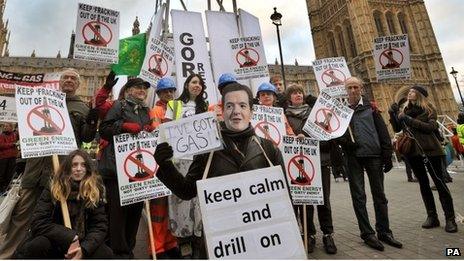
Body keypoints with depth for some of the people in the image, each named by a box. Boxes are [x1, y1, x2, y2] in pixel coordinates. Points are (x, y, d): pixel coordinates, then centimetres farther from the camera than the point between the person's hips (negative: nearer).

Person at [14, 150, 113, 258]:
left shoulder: (95, 192, -6)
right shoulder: (52, 190, -6)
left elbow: (100, 226, -10)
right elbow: (38, 223, -14)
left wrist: (84, 249, -28)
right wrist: (70, 237, -26)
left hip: (81, 246, 0)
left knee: (106, 254, -27)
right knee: (39, 244, -31)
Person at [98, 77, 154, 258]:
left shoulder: (146, 111, 21)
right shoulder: (119, 105, 3)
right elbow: (103, 130, -4)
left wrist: (151, 131, 7)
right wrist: (124, 126, -16)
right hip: (117, 166, -6)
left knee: (136, 207, 8)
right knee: (117, 208, -4)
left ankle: (129, 248, 22)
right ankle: (118, 251, 9)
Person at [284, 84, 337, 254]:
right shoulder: (286, 116, 6)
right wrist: (295, 138, -18)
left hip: (321, 159, 2)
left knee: (323, 199, 7)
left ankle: (327, 234, 21)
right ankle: (310, 235, 19)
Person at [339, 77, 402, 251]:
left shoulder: (370, 107, 7)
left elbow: (383, 132, 4)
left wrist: (387, 156, -1)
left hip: (373, 154, 1)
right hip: (353, 158, -1)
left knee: (379, 195, 10)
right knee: (358, 196, 4)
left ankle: (384, 231, 25)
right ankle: (367, 234, 16)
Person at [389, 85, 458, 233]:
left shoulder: (428, 109, 3)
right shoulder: (405, 111, 12)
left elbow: (431, 127, -13)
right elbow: (397, 129, 4)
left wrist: (411, 121, -20)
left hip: (429, 149, -4)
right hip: (413, 151, 4)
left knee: (439, 182, -2)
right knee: (423, 183, 9)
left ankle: (450, 219, 7)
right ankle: (432, 217, 18)